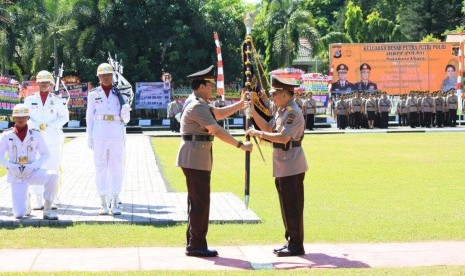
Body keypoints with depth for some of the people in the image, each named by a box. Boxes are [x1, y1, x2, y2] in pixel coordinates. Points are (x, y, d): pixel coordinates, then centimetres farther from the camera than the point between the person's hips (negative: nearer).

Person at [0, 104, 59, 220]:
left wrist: (32, 166, -15)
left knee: (53, 176, -32)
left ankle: (47, 209, -17)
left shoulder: (36, 134, -1)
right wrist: (11, 167, -15)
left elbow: (45, 154, 1)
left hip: (32, 173, 1)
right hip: (16, 176, -1)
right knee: (19, 215, -13)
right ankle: (25, 205, 25)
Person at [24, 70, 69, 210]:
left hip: (53, 139, 0)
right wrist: (38, 126, -12)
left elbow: (64, 117, 3)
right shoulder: (30, 100, 9)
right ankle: (37, 200, -1)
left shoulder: (57, 100, 7)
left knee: (53, 167, -2)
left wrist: (49, 126, -10)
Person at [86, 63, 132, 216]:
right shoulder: (93, 94, 7)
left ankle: (115, 204, 7)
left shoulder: (120, 94, 8)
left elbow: (126, 119, 9)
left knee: (117, 168, 1)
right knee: (101, 168, 0)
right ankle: (104, 204, 5)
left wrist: (125, 114, -14)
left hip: (117, 135, 1)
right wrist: (89, 138, 3)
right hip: (99, 136, -1)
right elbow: (89, 117, 8)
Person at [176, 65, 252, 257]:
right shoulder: (197, 106, -18)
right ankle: (197, 245, -1)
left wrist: (241, 104, 18)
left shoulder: (197, 103, 15)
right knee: (200, 202, -6)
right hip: (195, 159, -11)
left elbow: (219, 113, 23)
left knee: (197, 201, 15)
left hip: (195, 158, 11)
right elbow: (217, 131, -23)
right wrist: (241, 145, -20)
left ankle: (193, 244, 20)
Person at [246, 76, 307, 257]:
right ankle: (291, 242, 22)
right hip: (282, 166, 10)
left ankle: (296, 245, 0)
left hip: (291, 166, -10)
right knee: (286, 206, 14)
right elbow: (268, 127, 19)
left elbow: (284, 137, -26)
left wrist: (259, 134, -22)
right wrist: (253, 113, 11)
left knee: (292, 206, -5)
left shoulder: (293, 112, -17)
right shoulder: (282, 110, 14)